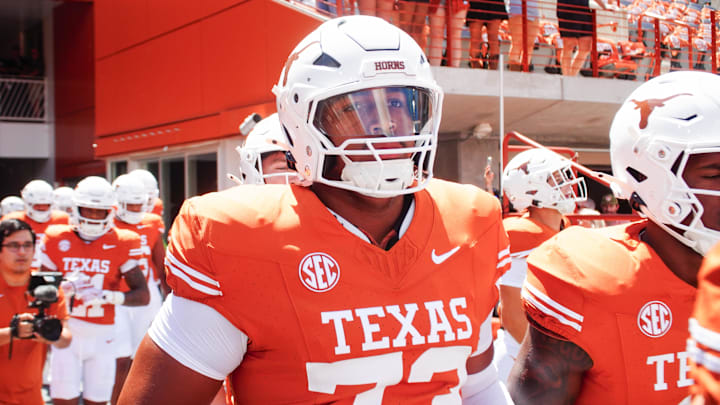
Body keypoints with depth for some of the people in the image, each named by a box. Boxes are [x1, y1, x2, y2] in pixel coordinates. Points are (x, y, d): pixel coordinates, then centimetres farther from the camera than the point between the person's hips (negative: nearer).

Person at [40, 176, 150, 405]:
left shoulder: (121, 244, -2)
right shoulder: (58, 240, 1)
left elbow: (143, 296, -9)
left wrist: (108, 296, -25)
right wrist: (64, 287, -19)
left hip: (102, 336, 0)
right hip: (66, 334, 0)